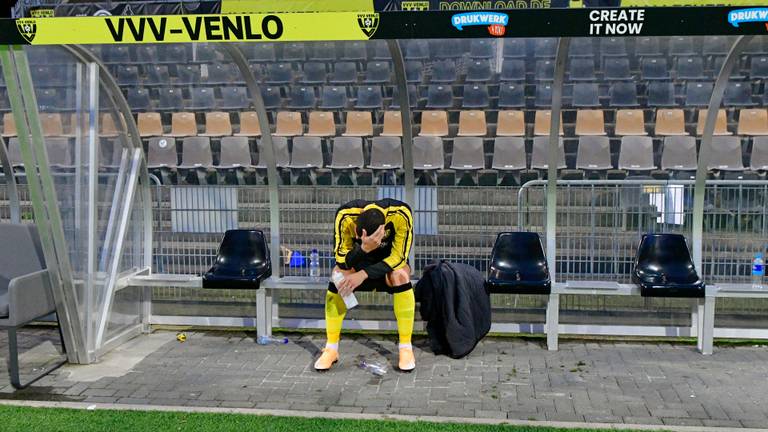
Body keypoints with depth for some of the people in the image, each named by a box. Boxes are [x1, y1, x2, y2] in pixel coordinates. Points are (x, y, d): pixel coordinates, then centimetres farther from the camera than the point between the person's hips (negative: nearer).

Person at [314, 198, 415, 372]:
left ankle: (406, 347, -20)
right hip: (359, 258, 1)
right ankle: (331, 349, -15)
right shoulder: (346, 215, -32)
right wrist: (364, 248, -50)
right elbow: (342, 259, -28)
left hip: (390, 261, -1)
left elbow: (399, 257, -29)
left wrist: (364, 274, -39)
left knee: (401, 276, -34)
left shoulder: (400, 214, -35)